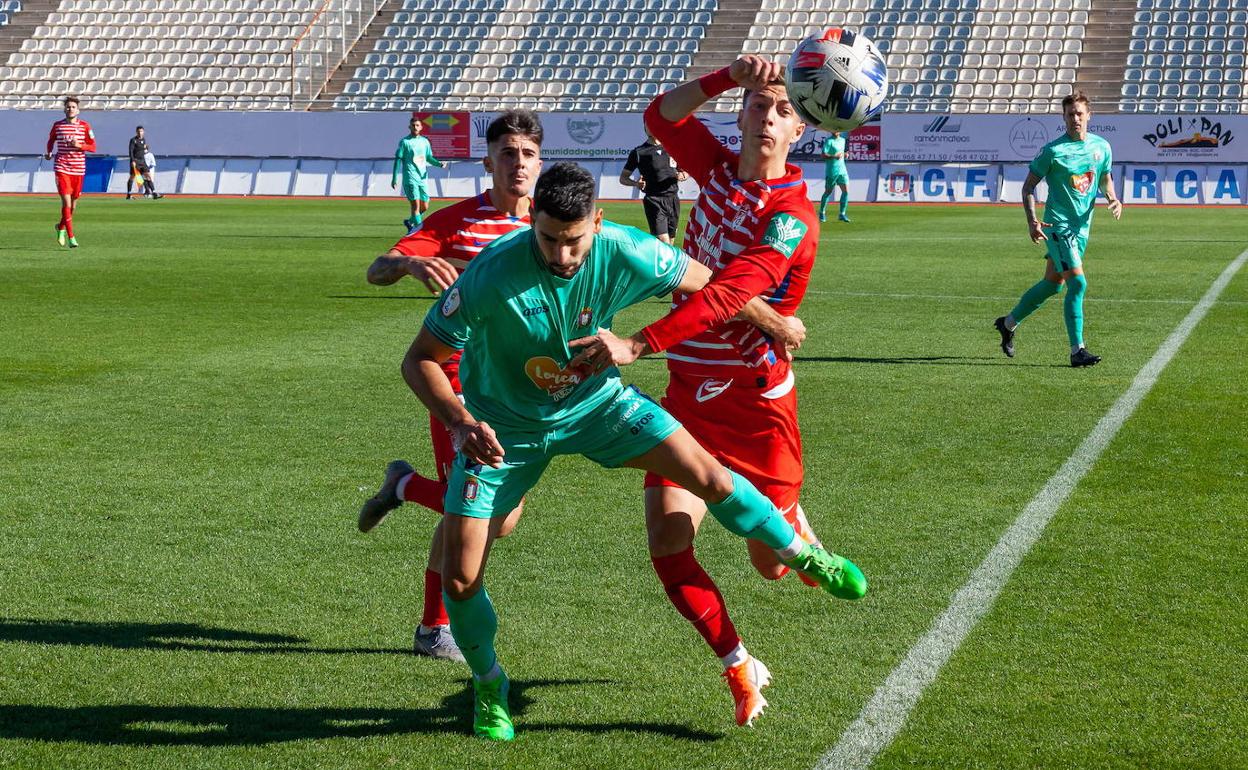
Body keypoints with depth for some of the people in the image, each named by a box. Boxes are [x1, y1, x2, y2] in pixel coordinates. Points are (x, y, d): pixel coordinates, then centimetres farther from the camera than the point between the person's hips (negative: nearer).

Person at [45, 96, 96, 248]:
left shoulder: (85, 126, 2)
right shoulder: (57, 125, 4)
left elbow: (93, 147, -1)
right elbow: (51, 140, 24)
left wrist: (79, 145, -16)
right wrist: (48, 153, 12)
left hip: (78, 168, 2)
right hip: (61, 167, -2)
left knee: (73, 203, 11)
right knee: (66, 202, -14)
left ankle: (61, 227, 38)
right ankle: (71, 237, -12)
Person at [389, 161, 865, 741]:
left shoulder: (624, 254, -24)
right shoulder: (492, 274, -32)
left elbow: (707, 285, -5)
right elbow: (420, 360, -23)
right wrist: (461, 423, -40)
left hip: (596, 402, 2)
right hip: (503, 426, -2)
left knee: (709, 476, -10)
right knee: (460, 578, -7)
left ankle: (805, 557, 18)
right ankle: (489, 684, 23)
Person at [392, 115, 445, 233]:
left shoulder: (425, 141, 12)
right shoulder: (404, 142, -2)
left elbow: (429, 158, 20)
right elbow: (398, 160, -1)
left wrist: (439, 163, -1)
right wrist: (394, 179, -6)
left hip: (422, 178, 6)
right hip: (410, 178, -6)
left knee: (424, 207, 9)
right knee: (416, 205, -13)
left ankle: (410, 222, 32)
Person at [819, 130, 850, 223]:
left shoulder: (842, 140, 14)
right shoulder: (829, 141, -8)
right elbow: (824, 155, -15)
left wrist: (844, 155, 9)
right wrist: (834, 156, -29)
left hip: (842, 170, 6)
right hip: (831, 170, -6)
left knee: (846, 191, -4)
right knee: (828, 192, 3)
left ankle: (842, 214, 3)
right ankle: (822, 213, 18)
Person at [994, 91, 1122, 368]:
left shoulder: (1101, 147, 5)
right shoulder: (1053, 151, -10)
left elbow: (1105, 178, 22)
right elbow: (1029, 186, -4)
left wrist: (1112, 198, 0)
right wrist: (1032, 221, -17)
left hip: (1082, 226, 7)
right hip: (1058, 225, -7)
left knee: (1052, 283, 16)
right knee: (1078, 282, -17)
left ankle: (1009, 323, 36)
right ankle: (1077, 350, -13)